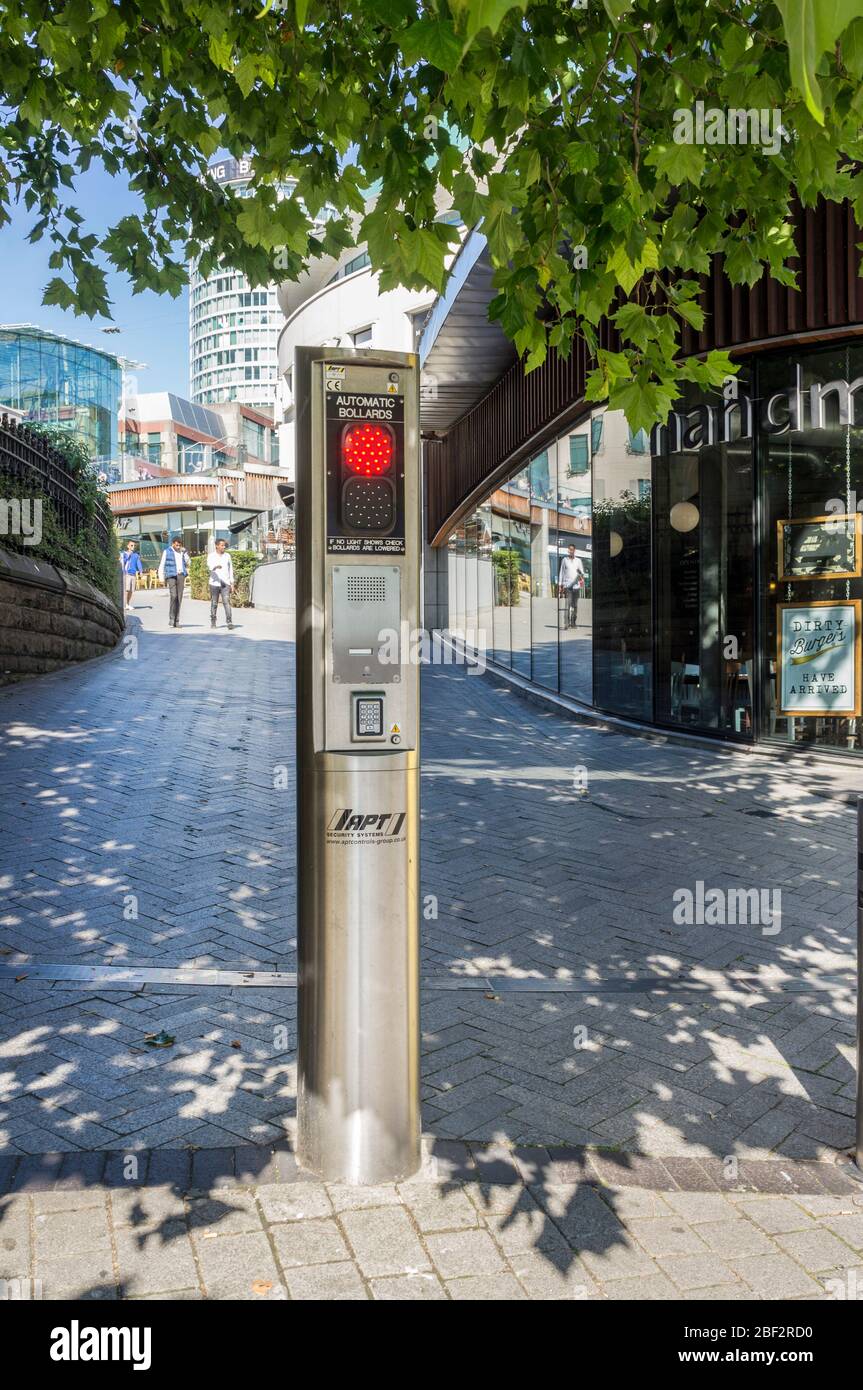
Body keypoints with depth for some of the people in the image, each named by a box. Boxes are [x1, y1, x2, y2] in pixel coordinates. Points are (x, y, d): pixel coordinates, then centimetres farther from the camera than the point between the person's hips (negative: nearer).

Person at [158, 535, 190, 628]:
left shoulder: (182, 551, 14)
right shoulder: (167, 551, 2)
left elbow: (187, 562, 9)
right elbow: (161, 565, 3)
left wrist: (185, 552, -2)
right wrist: (162, 578, -3)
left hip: (181, 575, 4)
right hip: (171, 576, -4)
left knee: (179, 598, 2)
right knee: (174, 596, -17)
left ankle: (176, 621, 7)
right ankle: (171, 619, -11)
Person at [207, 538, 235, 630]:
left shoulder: (227, 556, 10)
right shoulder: (211, 556, 1)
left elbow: (230, 570, 14)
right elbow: (210, 566, -18)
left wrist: (232, 584, 9)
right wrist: (216, 566, -41)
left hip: (225, 583, 1)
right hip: (214, 583, -1)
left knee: (227, 602, -13)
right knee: (214, 604, 7)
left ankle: (230, 623, -18)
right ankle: (213, 622, 20)